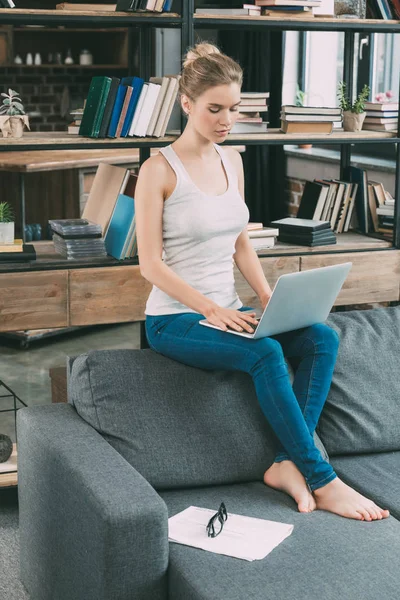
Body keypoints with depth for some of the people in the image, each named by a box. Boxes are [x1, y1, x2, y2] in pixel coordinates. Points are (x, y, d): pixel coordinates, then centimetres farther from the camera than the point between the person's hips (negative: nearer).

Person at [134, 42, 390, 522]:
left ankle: (288, 463, -16)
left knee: (322, 338, -16)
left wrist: (269, 299, 0)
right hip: (174, 319, -7)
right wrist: (211, 309, -21)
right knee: (265, 354, -31)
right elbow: (151, 265, -13)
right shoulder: (159, 170, -10)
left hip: (227, 311, 7)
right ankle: (322, 483, -22)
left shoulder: (231, 160, 11)